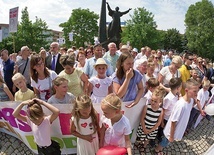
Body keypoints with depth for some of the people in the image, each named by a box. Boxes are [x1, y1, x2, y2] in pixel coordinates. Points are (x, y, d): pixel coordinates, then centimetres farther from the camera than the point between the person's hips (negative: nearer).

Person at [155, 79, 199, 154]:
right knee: (164, 143, 21)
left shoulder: (191, 100, -11)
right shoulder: (181, 105, -36)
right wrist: (171, 136, -16)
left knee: (165, 143, 28)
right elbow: (173, 122, -26)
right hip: (171, 131, -6)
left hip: (178, 130, 7)